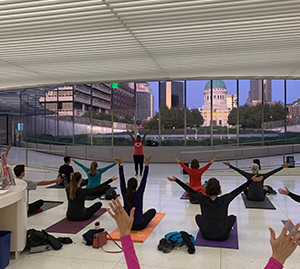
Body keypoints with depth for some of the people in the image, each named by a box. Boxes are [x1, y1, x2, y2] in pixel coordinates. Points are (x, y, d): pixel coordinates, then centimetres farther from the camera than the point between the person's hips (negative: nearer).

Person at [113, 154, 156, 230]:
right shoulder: (139, 194, -19)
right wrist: (147, 163, -19)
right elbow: (144, 179, -18)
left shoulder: (125, 194, -12)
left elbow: (122, 179, -11)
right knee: (153, 210, 22)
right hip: (140, 225, -2)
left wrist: (120, 164, -13)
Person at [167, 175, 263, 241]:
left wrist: (176, 180, 0)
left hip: (206, 235, 1)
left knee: (198, 216, 30)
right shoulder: (224, 200, -23)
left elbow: (190, 190, -10)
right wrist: (251, 180, -4)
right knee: (233, 217, 26)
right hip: (222, 236, -1)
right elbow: (237, 191, -13)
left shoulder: (203, 200, -20)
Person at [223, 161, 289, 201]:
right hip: (261, 198, 1)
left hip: (250, 197, -1)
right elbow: (273, 172, -2)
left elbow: (239, 170, -2)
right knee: (266, 188, 29)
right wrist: (282, 167, 2)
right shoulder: (262, 176, -5)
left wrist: (230, 165, 2)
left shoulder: (249, 175, -5)